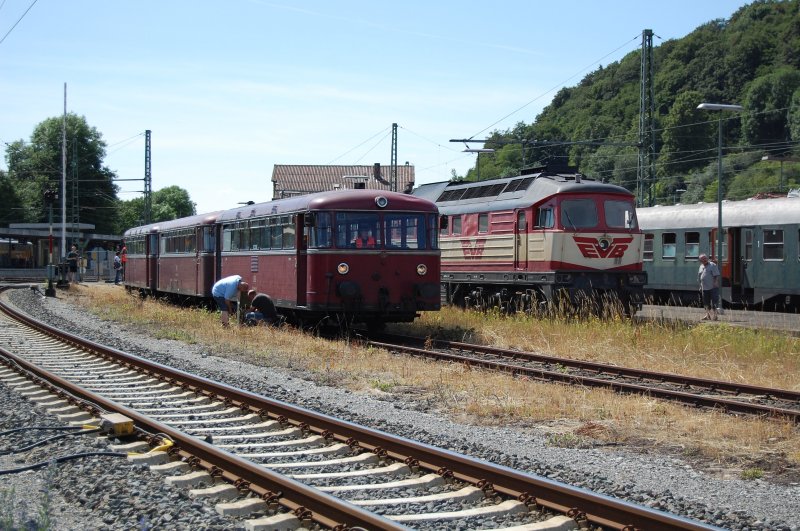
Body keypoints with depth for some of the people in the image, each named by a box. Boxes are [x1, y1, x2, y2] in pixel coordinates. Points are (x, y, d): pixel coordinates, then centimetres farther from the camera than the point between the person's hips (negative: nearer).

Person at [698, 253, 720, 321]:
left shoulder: (712, 265, -4)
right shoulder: (701, 267, 17)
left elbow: (716, 275, -10)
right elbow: (700, 278, 23)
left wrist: (715, 283, -20)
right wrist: (701, 286, 21)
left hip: (713, 288, -7)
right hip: (704, 288, 7)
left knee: (713, 303, -8)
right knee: (706, 303, 10)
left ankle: (714, 315, -6)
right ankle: (708, 315, 19)